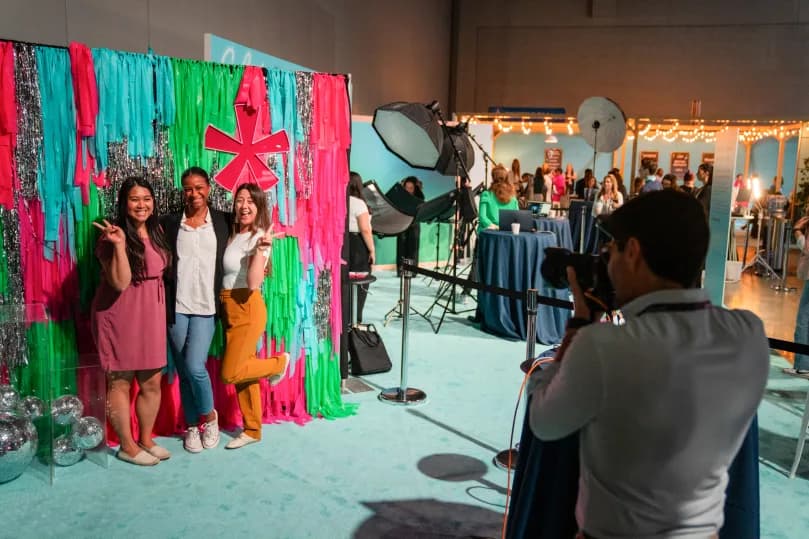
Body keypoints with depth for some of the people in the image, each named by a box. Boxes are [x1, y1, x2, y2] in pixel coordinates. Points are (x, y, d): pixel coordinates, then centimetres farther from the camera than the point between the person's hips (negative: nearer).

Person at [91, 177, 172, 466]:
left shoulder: (156, 231, 8)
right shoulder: (114, 236, -12)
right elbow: (120, 283, -21)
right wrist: (119, 245, -29)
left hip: (151, 314, 7)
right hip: (120, 316, -6)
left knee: (152, 382, 11)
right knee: (120, 382, 5)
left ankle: (146, 440, 27)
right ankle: (127, 446, 18)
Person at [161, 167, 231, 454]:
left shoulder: (223, 221, 2)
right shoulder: (169, 223, 3)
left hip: (205, 307, -1)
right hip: (176, 307, 2)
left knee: (194, 366, -12)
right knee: (184, 371, 8)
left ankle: (210, 415, 15)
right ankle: (192, 425, 26)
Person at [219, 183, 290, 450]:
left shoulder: (259, 238, -14)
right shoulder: (233, 234, 9)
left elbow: (253, 283, -25)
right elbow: (226, 272, 8)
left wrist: (261, 249, -31)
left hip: (247, 309, -8)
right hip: (230, 309, 8)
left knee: (230, 374, -6)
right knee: (241, 371, 12)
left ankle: (279, 362, 18)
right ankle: (252, 430, 25)